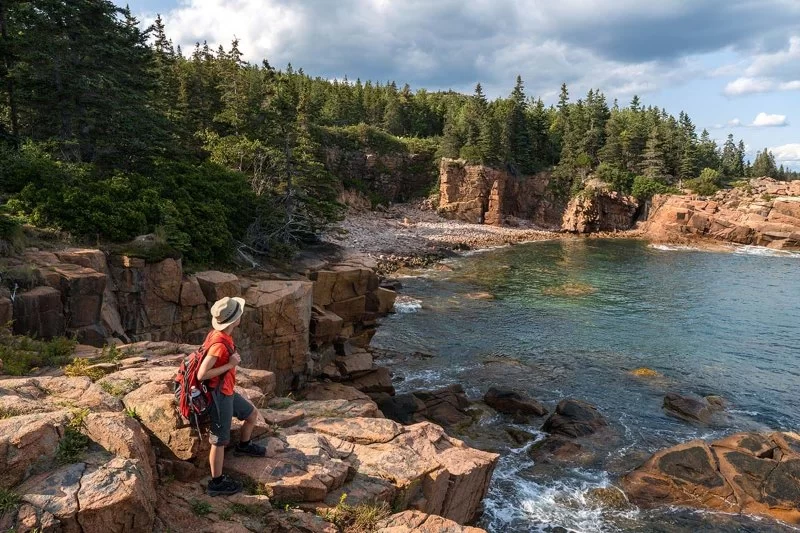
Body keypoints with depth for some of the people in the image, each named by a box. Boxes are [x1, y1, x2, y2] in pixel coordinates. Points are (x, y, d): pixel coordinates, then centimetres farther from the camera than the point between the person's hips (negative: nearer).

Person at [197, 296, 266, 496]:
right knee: (220, 440, 3)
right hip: (219, 396, -9)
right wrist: (230, 365, -24)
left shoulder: (221, 335, -1)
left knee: (252, 413, 25)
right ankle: (217, 483, 18)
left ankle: (244, 445, 49)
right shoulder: (219, 344, -30)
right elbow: (201, 374, -29)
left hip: (227, 391, 10)